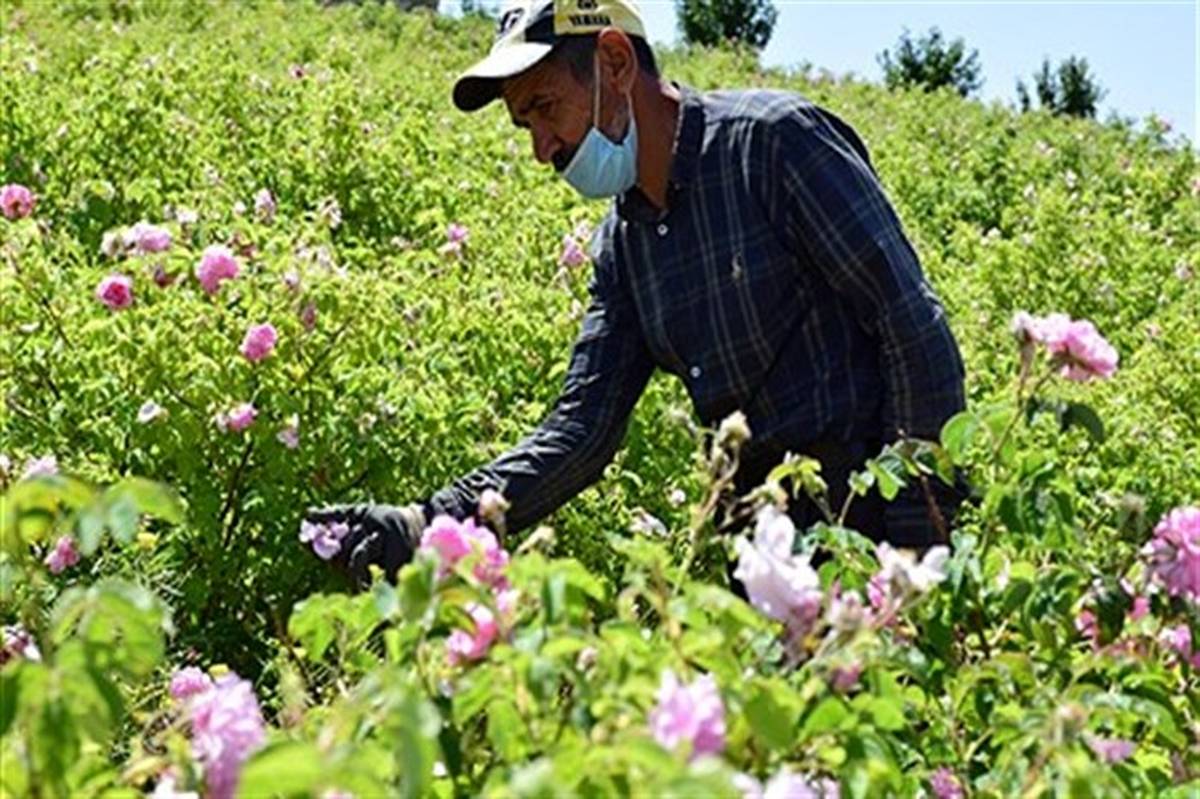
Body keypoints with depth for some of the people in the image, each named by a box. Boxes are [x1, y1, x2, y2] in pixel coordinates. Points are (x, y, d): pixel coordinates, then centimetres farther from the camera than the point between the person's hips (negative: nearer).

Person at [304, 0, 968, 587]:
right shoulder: (623, 246, 9)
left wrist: (923, 536, -18)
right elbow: (581, 428, 4)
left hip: (878, 518, -6)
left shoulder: (775, 140, -12)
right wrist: (427, 525, -9)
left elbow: (915, 328, -14)